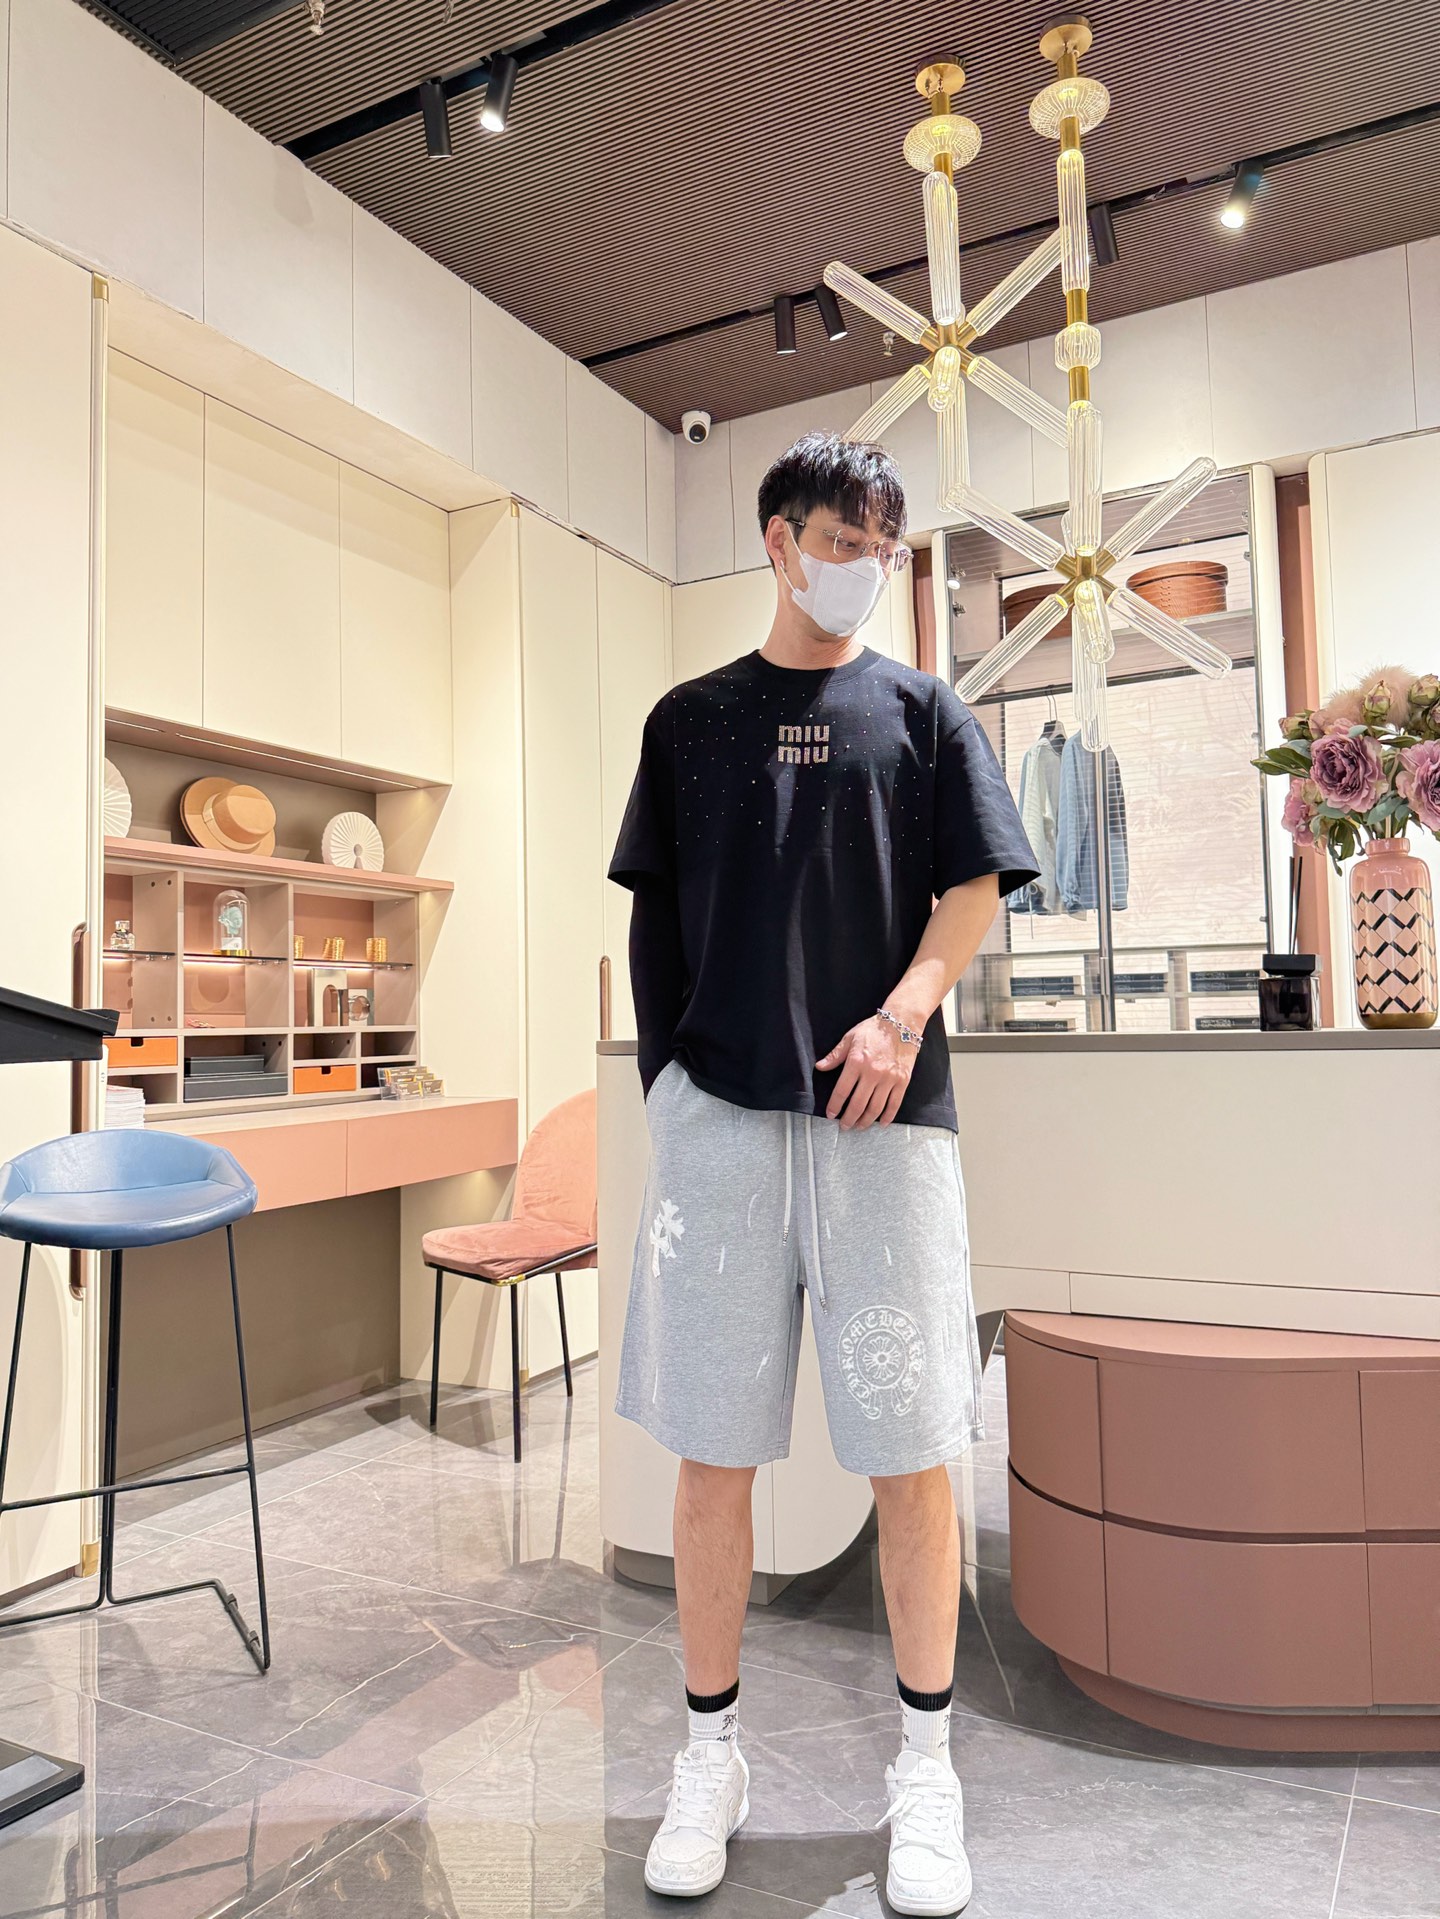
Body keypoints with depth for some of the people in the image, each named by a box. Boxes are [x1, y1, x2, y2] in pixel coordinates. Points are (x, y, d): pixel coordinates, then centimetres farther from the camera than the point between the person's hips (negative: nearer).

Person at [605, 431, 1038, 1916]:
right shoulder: (691, 718, 13)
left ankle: (925, 1765, 23)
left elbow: (976, 883, 5)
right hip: (718, 1109, 1)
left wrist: (903, 1014, -10)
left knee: (909, 1444, 4)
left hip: (884, 1111, 0)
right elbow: (654, 914, 13)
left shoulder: (922, 710, 12)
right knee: (711, 1446, 6)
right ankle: (711, 1752, 25)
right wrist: (663, 1074, 6)